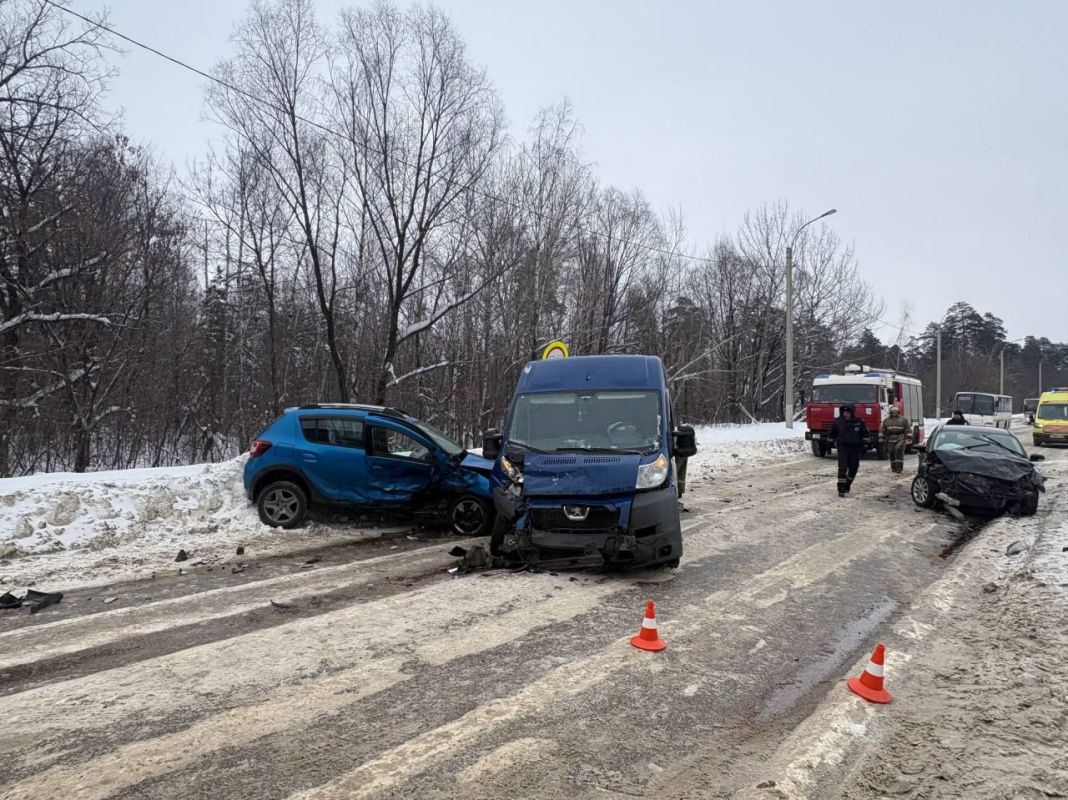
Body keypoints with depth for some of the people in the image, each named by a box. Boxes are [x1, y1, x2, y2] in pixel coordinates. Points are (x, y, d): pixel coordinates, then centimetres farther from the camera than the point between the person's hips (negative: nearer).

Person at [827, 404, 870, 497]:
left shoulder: (859, 422, -4)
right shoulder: (838, 422, -4)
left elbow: (866, 434, 7)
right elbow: (832, 433, 14)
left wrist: (864, 445, 2)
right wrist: (833, 442, 18)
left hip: (855, 449, 2)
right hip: (842, 448, -2)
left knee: (853, 469, 9)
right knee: (842, 469, -13)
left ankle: (847, 486, 32)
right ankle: (841, 490, -14)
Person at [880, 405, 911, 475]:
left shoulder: (903, 420, 8)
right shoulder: (886, 420, 13)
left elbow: (907, 429, 7)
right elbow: (883, 430, 17)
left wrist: (909, 438, 0)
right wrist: (883, 439, 12)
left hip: (900, 440, -3)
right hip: (890, 440, 3)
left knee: (899, 452, -14)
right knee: (892, 454, 6)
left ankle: (899, 468, -16)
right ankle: (894, 468, 16)